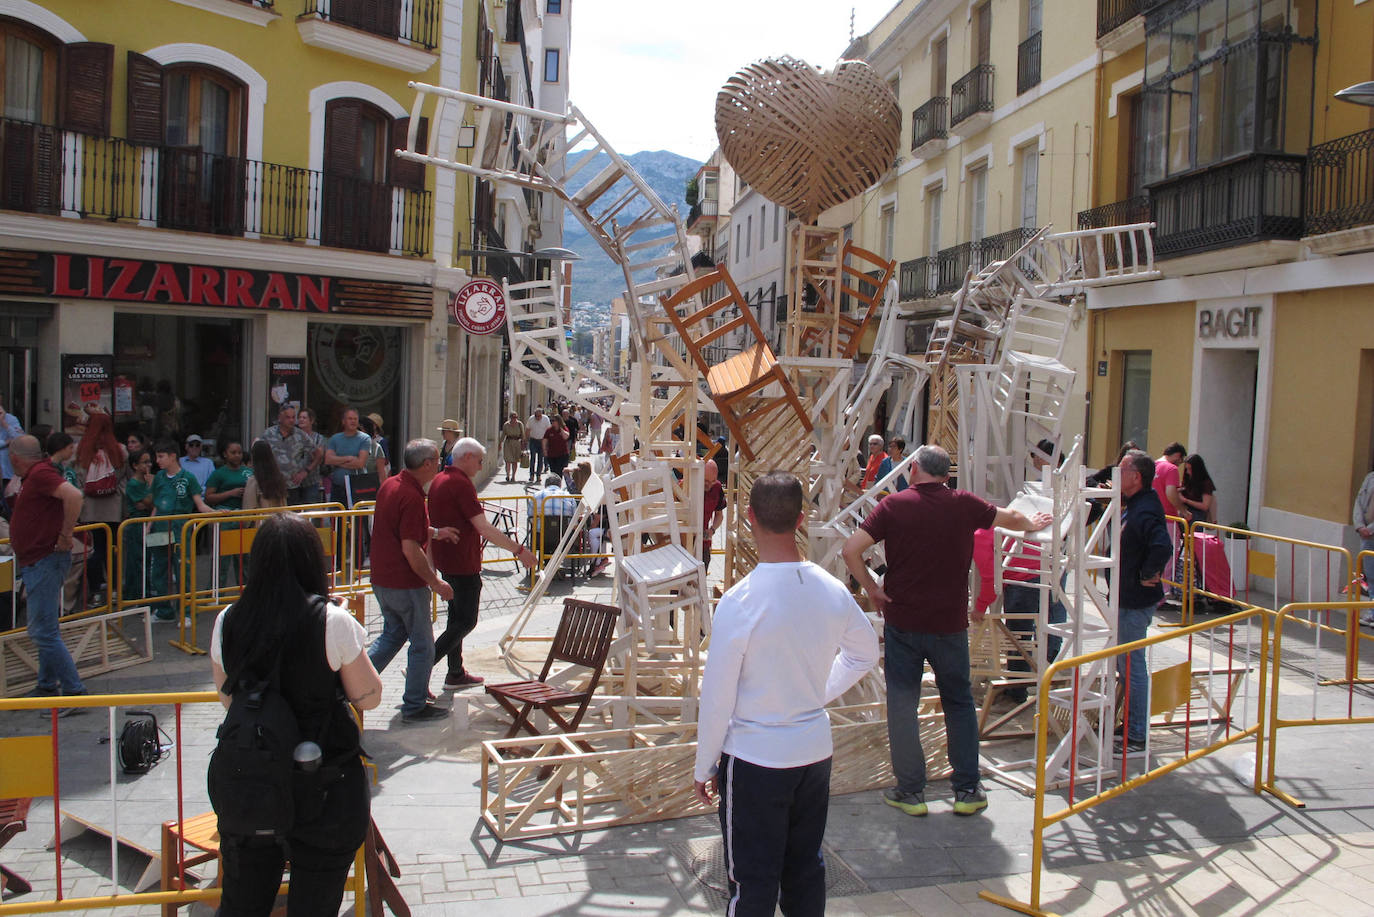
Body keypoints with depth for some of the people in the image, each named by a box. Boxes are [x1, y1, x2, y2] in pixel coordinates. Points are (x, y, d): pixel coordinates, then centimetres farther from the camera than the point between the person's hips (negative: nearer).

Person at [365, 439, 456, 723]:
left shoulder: (389, 485, 6)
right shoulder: (412, 497, -23)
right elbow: (410, 549, -25)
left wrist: (435, 532, 22)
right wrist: (435, 583, -18)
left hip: (381, 579, 9)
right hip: (406, 583, -9)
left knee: (392, 635, 25)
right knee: (422, 645, 6)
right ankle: (415, 706, 15)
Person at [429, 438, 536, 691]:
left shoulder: (439, 480, 11)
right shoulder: (461, 484, -19)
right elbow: (484, 528, -24)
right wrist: (519, 550, -20)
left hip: (446, 560, 10)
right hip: (463, 564, -10)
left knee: (457, 617, 17)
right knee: (466, 621, -3)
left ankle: (456, 674, 24)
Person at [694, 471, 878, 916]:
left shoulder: (739, 601, -21)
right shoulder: (833, 591, -5)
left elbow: (717, 697, -15)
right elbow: (864, 653, 14)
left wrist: (703, 767, -2)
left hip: (754, 758, -5)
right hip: (815, 750, 5)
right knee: (806, 872, 19)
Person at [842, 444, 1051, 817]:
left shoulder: (894, 505, -6)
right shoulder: (964, 505, 0)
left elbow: (851, 550, -13)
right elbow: (1010, 518, 20)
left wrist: (872, 589, 0)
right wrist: (1032, 524, 41)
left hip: (902, 621, -2)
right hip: (950, 622, 2)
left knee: (902, 704, 9)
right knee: (959, 703, 16)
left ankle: (910, 790, 15)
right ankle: (967, 790, 21)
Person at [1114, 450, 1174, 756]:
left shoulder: (1144, 511, -24)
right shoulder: (1136, 505, 8)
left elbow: (1162, 547, -39)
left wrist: (1147, 575, -26)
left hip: (1136, 602, -11)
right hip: (1128, 597, 11)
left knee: (1131, 665, -2)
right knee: (1125, 661, 20)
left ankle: (1137, 737, 7)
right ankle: (1131, 724, 33)